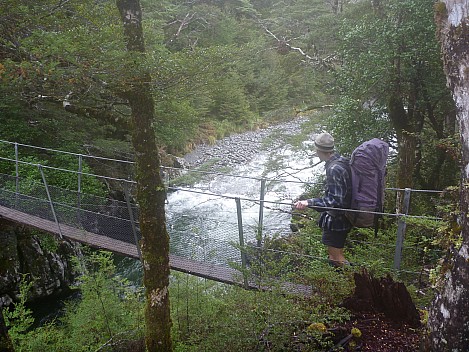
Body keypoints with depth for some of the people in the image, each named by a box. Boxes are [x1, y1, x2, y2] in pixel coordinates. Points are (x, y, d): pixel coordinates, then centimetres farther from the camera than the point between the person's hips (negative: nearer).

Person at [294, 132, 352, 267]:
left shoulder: (334, 169, -28)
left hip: (336, 220, -10)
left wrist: (309, 203, -41)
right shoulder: (343, 161, 1)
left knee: (336, 257, 4)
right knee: (336, 252, 24)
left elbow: (335, 201, -32)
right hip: (342, 217, 10)